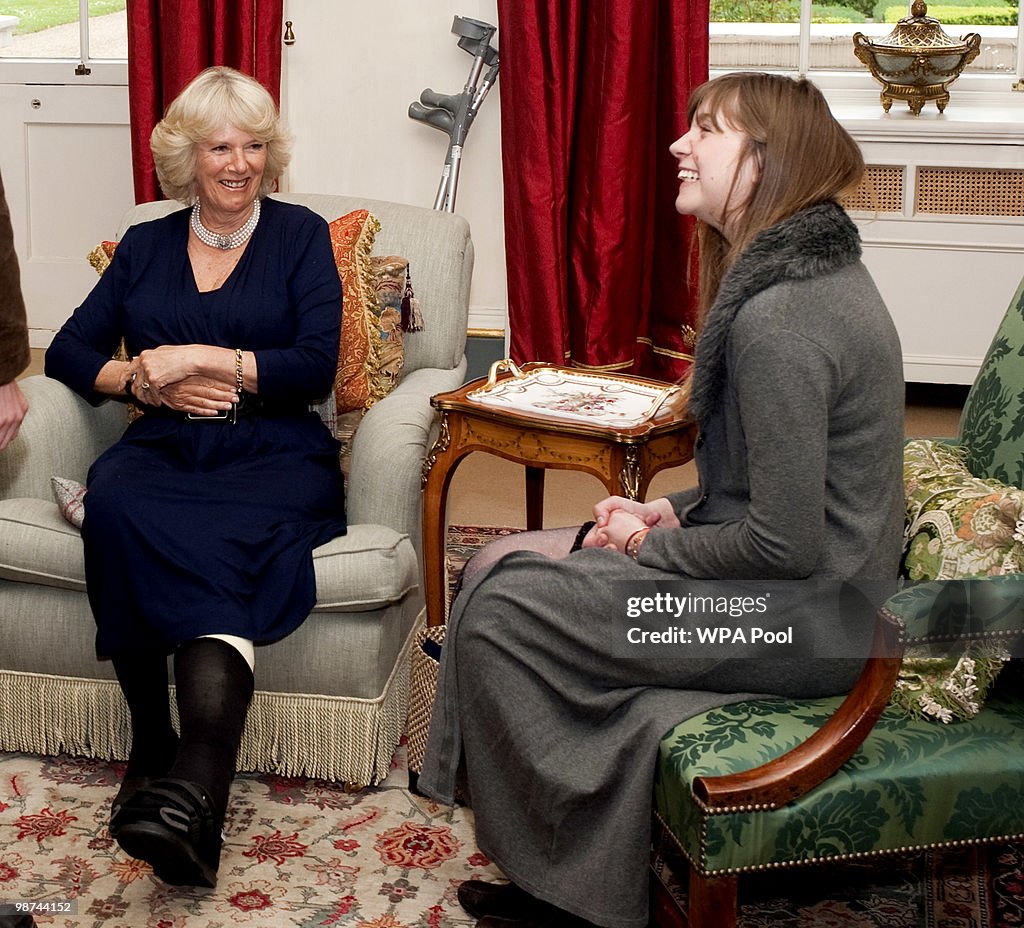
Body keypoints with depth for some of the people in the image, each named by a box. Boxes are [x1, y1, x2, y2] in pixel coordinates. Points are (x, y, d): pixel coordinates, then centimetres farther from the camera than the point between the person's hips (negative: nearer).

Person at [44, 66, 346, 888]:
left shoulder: (300, 235, 11)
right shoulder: (145, 247, 20)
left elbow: (317, 365, -1)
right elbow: (68, 352, 16)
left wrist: (197, 357, -8)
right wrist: (145, 381, -3)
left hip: (273, 454, -2)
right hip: (165, 450, 3)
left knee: (215, 542, -37)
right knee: (115, 504, -34)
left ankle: (187, 789, -50)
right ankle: (156, 755, -29)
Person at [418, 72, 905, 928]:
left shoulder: (777, 319, -25)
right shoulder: (814, 273, 8)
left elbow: (785, 547, -25)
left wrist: (653, 547, -9)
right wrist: (673, 512, 4)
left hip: (795, 623, -10)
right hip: (814, 595, 10)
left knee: (499, 609, -6)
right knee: (504, 561, 8)